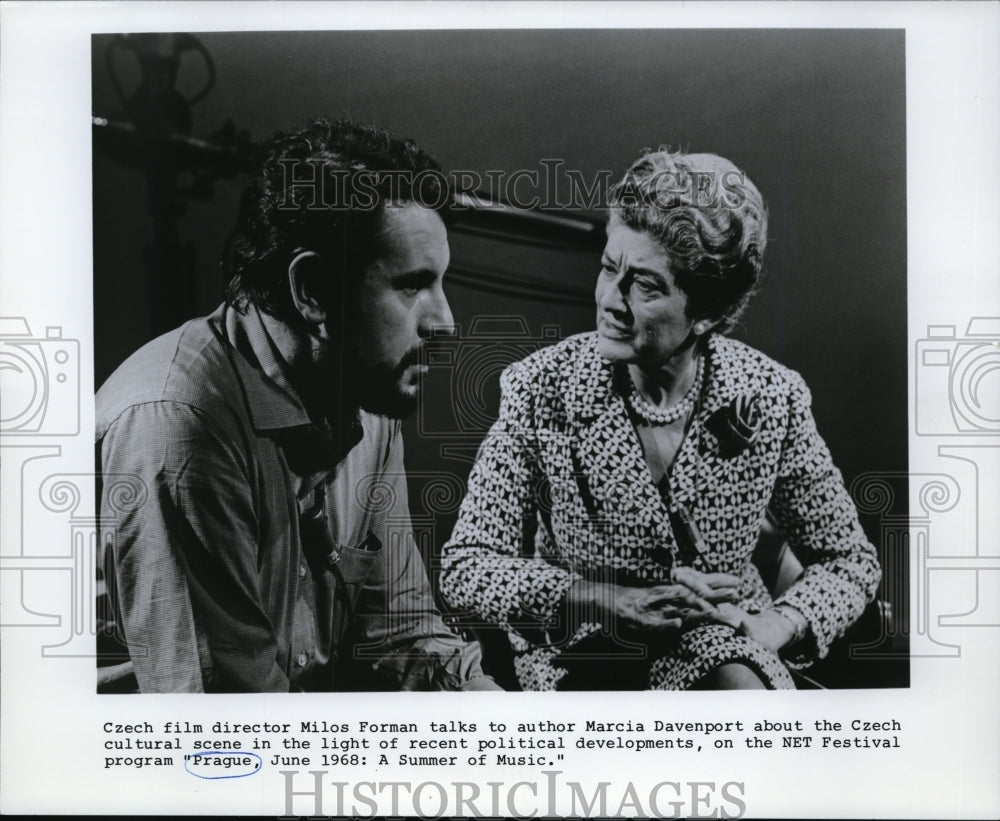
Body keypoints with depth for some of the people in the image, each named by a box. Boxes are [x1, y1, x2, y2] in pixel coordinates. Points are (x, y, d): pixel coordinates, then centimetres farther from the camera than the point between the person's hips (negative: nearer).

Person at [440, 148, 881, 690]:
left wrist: (774, 625, -16)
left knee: (740, 686, -32)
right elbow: (465, 568, -13)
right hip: (577, 658, -1)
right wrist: (621, 601, -24)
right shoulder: (539, 391, -14)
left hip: (719, 648, 2)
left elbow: (850, 560, 5)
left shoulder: (773, 400, -9)